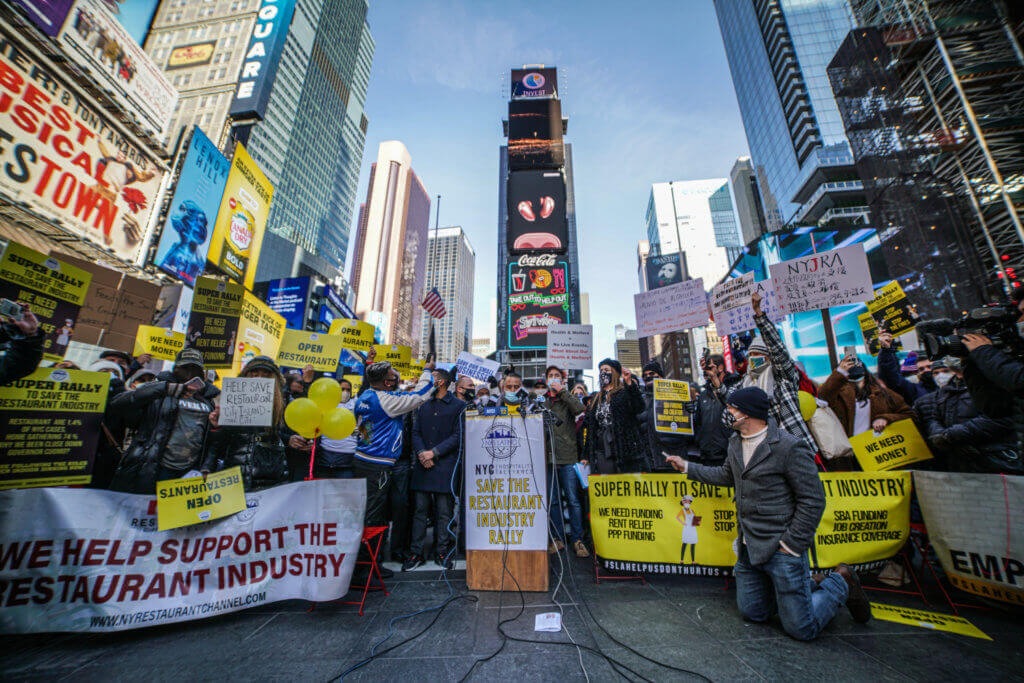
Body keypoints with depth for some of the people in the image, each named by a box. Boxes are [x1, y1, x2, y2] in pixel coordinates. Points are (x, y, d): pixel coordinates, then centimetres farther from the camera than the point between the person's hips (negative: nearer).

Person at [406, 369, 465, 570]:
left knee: (444, 511, 3)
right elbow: (416, 432, 11)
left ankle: (442, 552, 18)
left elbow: (458, 436, -7)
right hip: (422, 464, 4)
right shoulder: (424, 405, 15)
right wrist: (420, 452, -7)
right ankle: (416, 553, 20)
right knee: (420, 509, 9)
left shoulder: (458, 406, -1)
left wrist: (434, 452, -13)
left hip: (445, 464, -4)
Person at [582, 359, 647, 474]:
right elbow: (589, 428, 19)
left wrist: (629, 383, -23)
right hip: (602, 453, 4)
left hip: (625, 450, -4)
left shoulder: (625, 392, 4)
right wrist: (586, 456, 15)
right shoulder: (596, 399, 20)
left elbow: (639, 408, -16)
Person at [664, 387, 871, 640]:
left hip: (781, 548, -7)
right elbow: (726, 475, 20)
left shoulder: (790, 447, -18)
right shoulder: (736, 442, 5)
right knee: (753, 613, 17)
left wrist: (791, 544, -15)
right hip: (749, 548, 7)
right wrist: (687, 467, 19)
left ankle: (840, 582, 24)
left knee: (802, 629, 2)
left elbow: (813, 501, -16)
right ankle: (807, 585, 35)